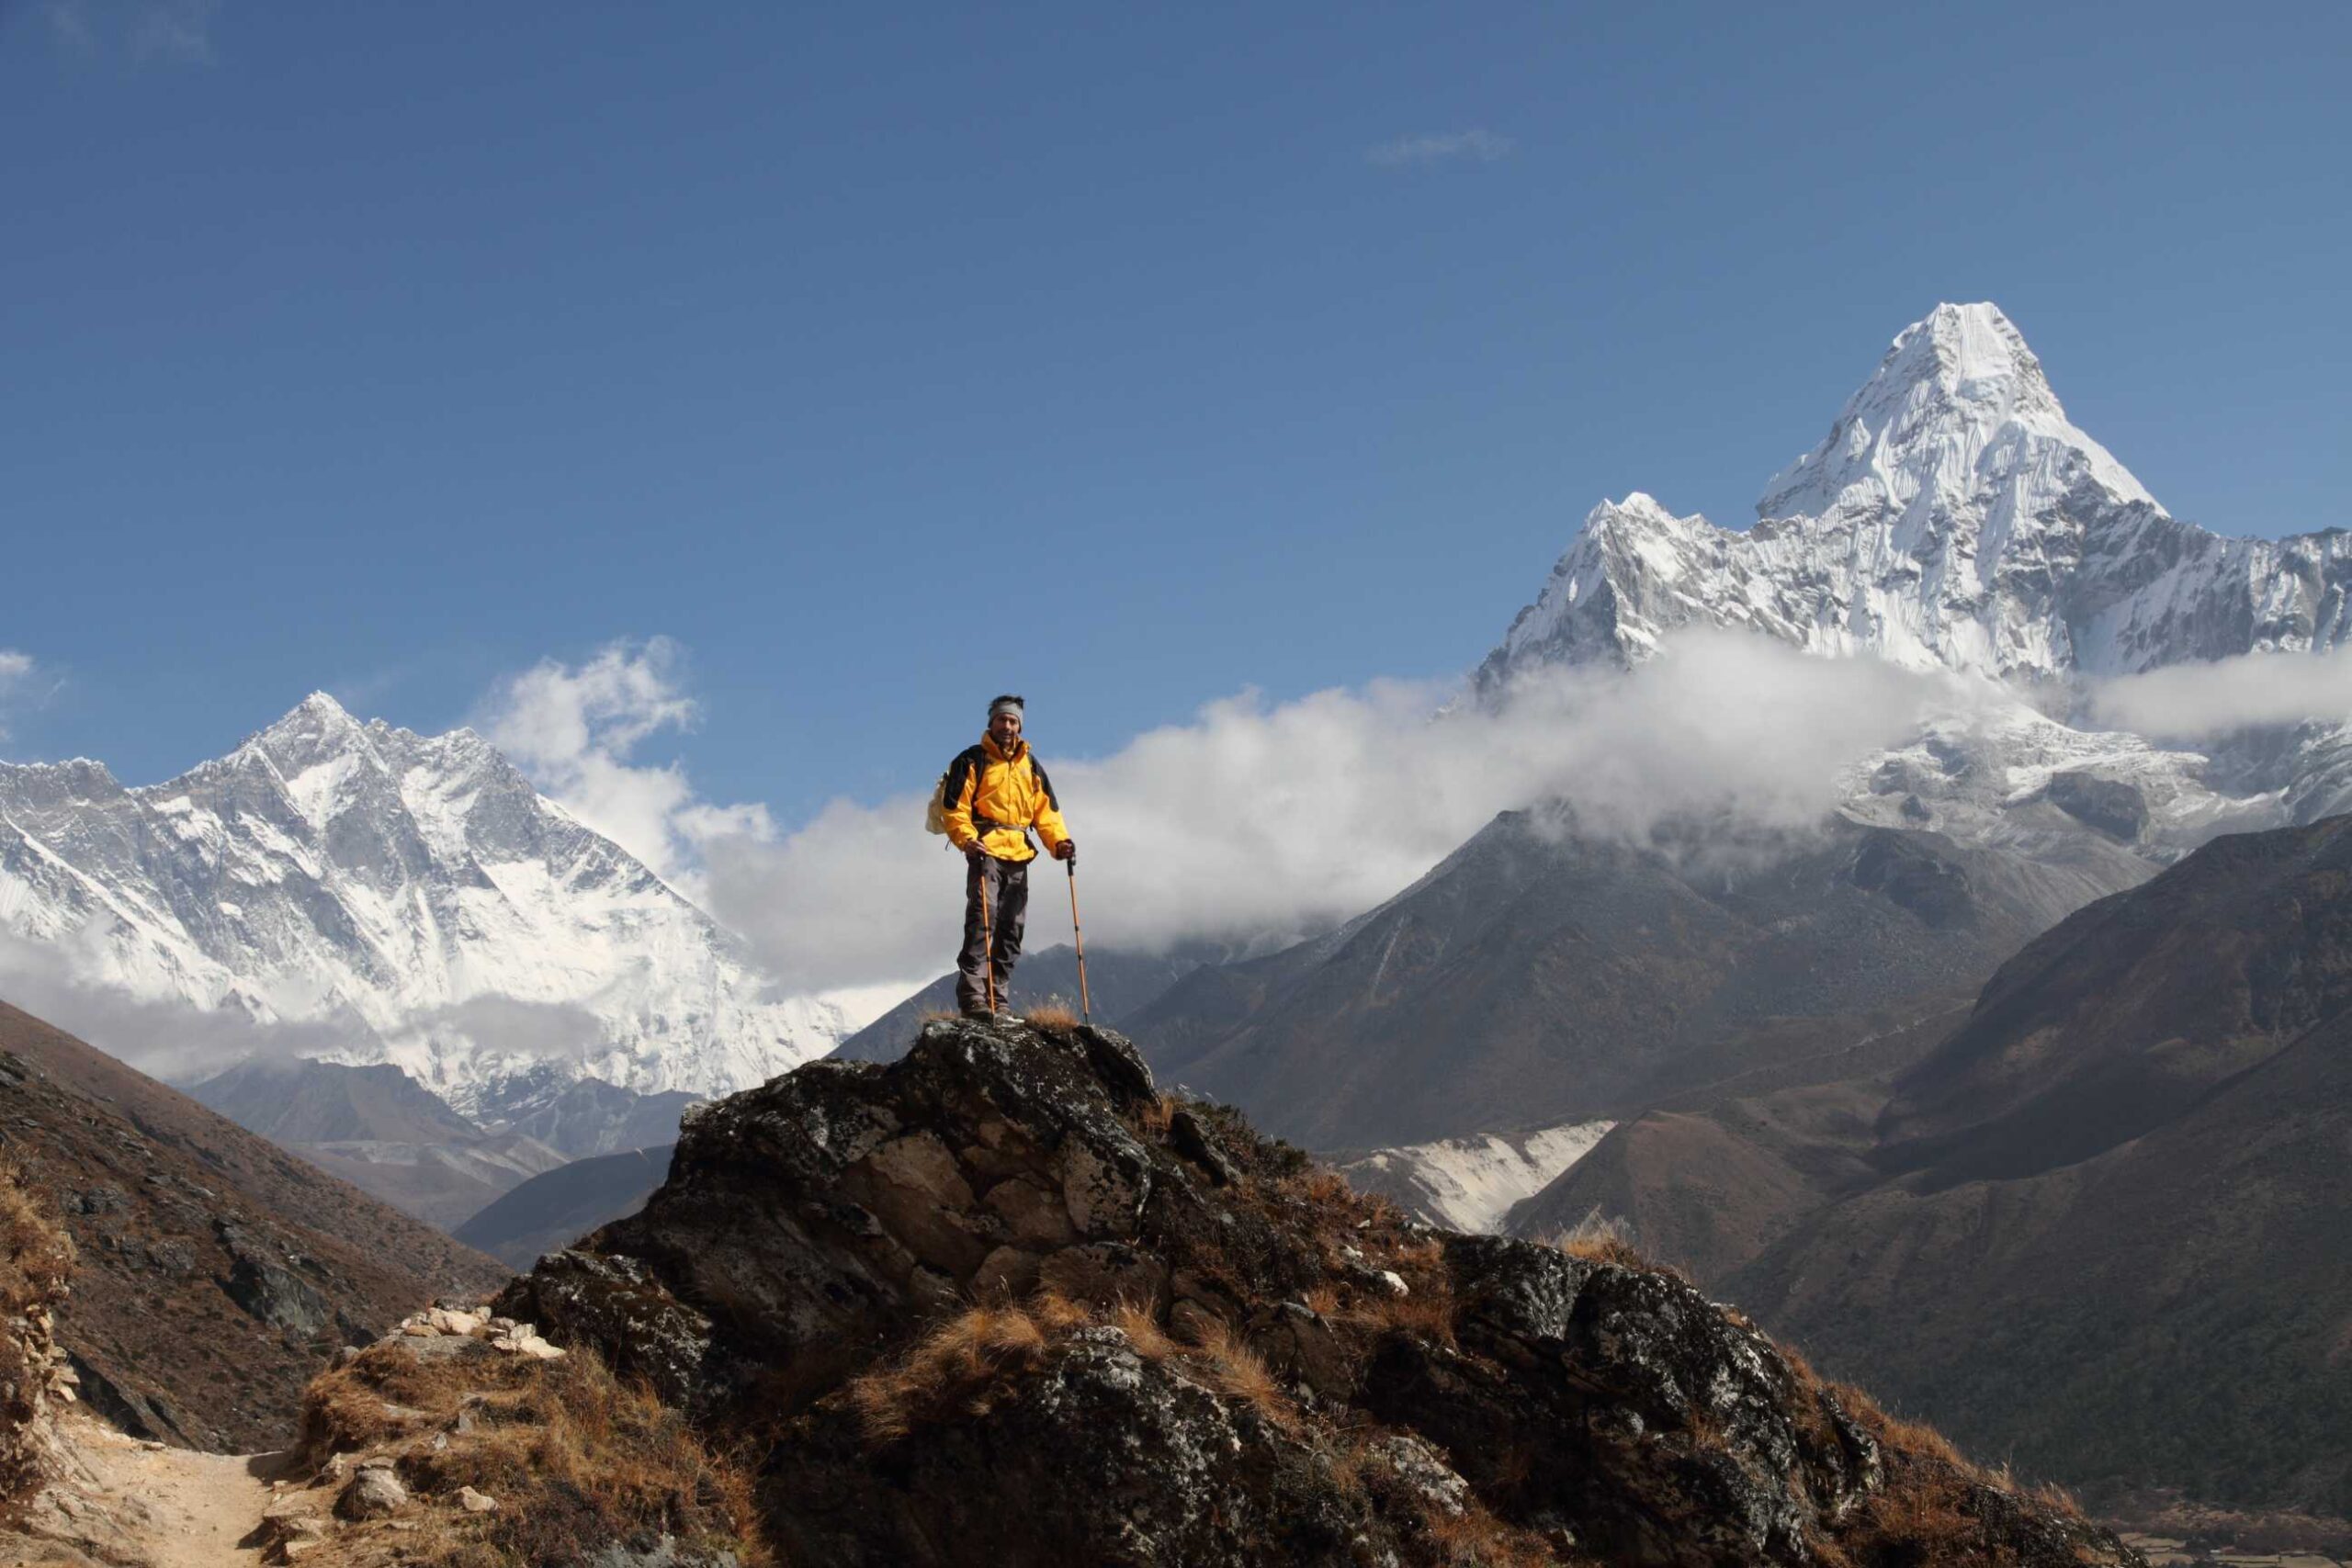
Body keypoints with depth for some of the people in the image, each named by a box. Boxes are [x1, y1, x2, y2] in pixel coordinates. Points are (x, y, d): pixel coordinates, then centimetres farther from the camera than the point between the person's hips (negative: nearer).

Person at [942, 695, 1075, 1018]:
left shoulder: (1030, 766, 19)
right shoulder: (972, 760, 3)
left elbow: (1045, 810, 18)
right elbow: (955, 807, -4)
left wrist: (1059, 842, 1)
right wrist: (966, 839, -21)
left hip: (1018, 856, 6)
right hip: (985, 851, -6)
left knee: (1012, 929, 4)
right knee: (982, 921, -19)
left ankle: (996, 998, 9)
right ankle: (972, 996, -24)